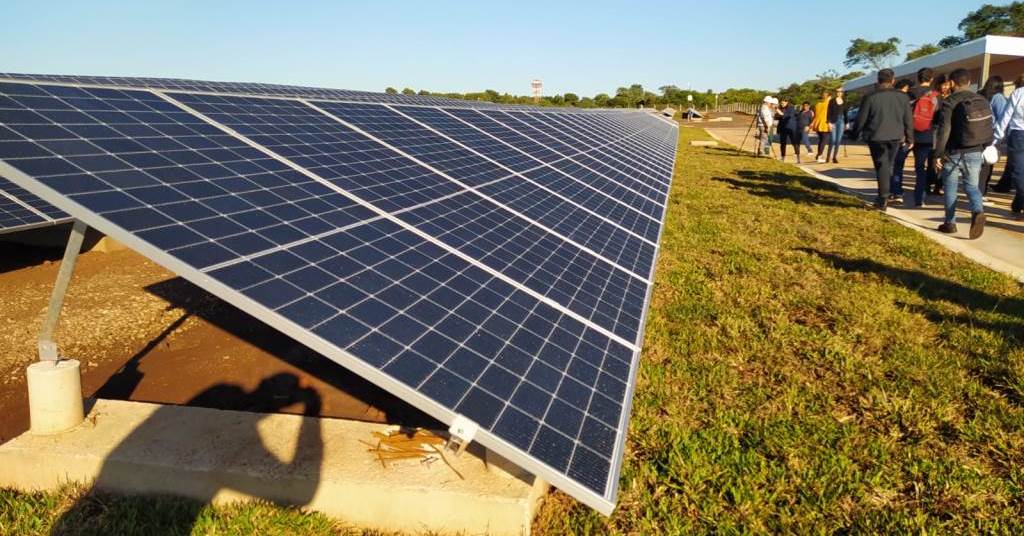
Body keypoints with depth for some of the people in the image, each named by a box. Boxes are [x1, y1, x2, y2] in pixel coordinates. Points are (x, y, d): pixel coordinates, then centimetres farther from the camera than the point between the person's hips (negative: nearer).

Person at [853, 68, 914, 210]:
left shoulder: (870, 98, -11)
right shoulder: (902, 97, 0)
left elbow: (861, 119, -6)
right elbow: (908, 120, 5)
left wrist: (855, 133, 11)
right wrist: (909, 137, 14)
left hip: (876, 137, -3)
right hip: (895, 136, 3)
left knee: (881, 165, 2)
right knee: (888, 165, 16)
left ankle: (883, 198, -5)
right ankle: (883, 195, 23)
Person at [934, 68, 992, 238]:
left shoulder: (949, 102, -9)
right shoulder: (983, 101, 8)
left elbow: (944, 130, -16)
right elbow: (989, 129, 9)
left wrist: (938, 154, -12)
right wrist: (985, 149, 18)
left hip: (954, 153, -4)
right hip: (975, 153, 4)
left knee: (950, 188, 9)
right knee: (972, 186, 11)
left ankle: (950, 223, 14)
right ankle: (978, 211, -17)